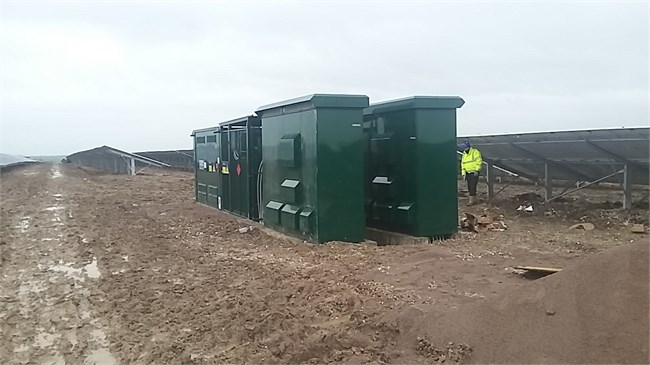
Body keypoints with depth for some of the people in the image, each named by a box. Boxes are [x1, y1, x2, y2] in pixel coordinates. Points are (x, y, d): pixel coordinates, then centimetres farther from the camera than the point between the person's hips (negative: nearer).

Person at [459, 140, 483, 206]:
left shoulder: (475, 152, -10)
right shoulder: (464, 155, 11)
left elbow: (479, 161, -15)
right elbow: (462, 165, 13)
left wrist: (477, 170, -20)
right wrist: (463, 174, 7)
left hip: (475, 173, -7)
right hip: (468, 173, 7)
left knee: (472, 187, -9)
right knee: (469, 187, 8)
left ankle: (471, 200, -4)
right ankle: (474, 200, 18)